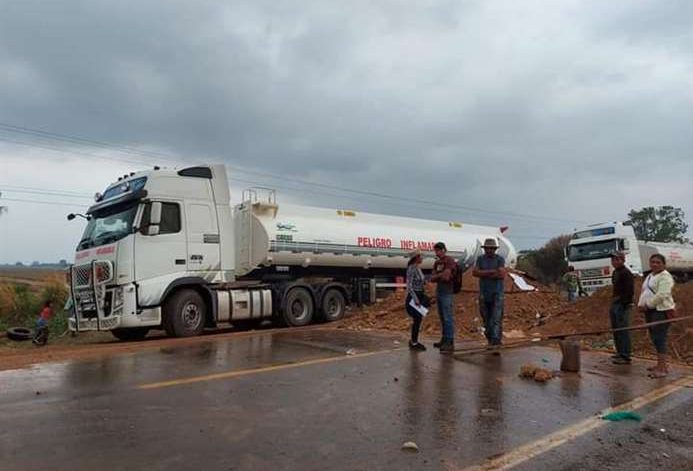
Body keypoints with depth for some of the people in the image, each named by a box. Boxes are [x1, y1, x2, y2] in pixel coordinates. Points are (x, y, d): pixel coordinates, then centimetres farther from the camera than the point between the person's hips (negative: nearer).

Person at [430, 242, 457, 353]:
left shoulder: (450, 260, -8)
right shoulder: (437, 263, 15)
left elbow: (446, 277, -17)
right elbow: (432, 278, 8)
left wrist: (437, 276, 1)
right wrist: (440, 275, -10)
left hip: (448, 293, -8)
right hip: (439, 292, 8)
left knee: (448, 318, -8)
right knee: (442, 318, 11)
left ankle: (450, 343, -7)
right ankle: (444, 340, 19)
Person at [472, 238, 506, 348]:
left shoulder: (500, 259, -1)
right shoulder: (480, 258, 6)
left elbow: (502, 275, -15)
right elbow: (475, 273, -7)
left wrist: (484, 274, -10)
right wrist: (492, 271, -15)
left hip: (497, 293, -3)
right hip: (484, 292, 3)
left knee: (496, 317, -10)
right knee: (486, 317, 7)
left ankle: (496, 339, -12)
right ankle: (489, 337, 18)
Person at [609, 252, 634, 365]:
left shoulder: (626, 273, -13)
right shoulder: (615, 272, 17)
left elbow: (629, 291, -19)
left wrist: (624, 305, -22)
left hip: (622, 305, -10)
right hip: (615, 304, 10)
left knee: (623, 330, -8)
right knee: (616, 330, 15)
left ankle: (625, 356, -4)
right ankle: (620, 353, 25)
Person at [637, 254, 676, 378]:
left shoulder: (665, 277, -11)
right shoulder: (650, 276, 18)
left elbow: (662, 295, -21)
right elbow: (644, 292, 20)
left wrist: (647, 305, -16)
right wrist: (641, 304, 3)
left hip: (661, 311, -9)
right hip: (650, 311, 9)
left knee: (659, 339, -10)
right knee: (655, 339, 12)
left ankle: (662, 369, -8)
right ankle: (661, 365, 22)